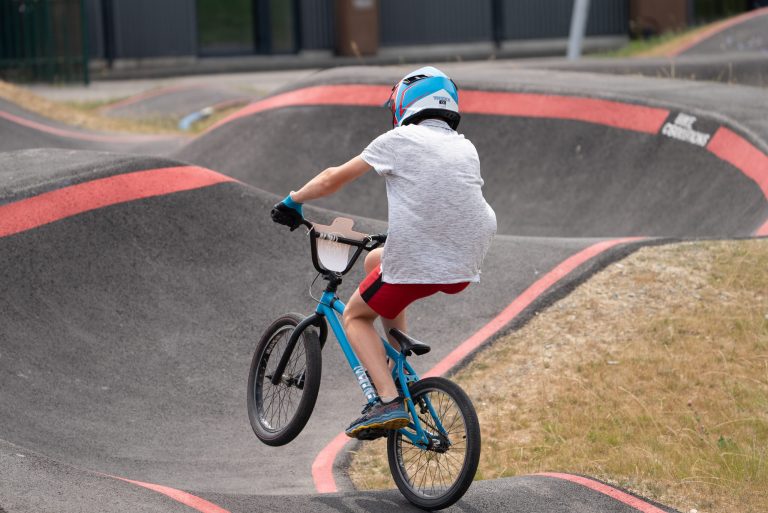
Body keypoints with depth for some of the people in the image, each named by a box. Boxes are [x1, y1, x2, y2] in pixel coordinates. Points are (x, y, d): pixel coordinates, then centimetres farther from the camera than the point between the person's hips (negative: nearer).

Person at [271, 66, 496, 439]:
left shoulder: (401, 140, 1)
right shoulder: (466, 149, 16)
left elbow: (335, 178, 7)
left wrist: (292, 202, 23)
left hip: (416, 262, -6)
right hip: (466, 267, 6)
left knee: (355, 316, 18)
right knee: (375, 260, 32)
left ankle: (389, 402, -1)